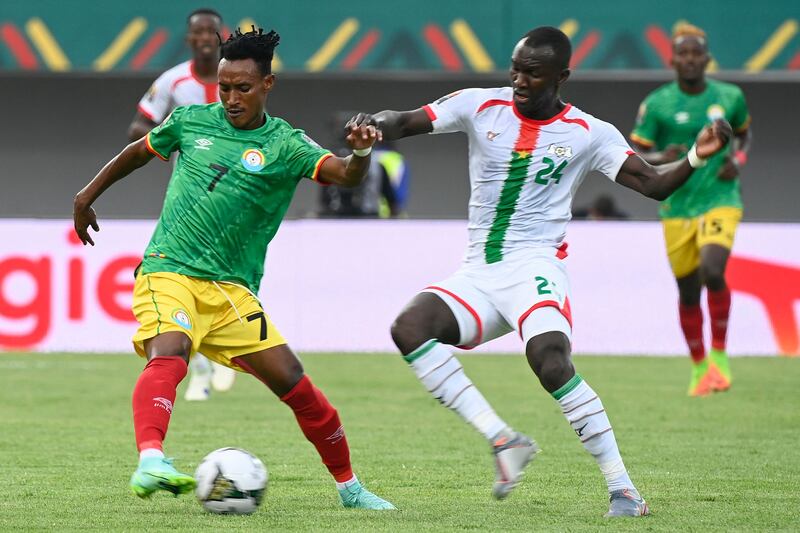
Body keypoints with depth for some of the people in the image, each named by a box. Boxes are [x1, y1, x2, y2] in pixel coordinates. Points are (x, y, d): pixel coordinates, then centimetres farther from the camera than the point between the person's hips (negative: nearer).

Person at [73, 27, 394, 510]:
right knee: (169, 353, -32)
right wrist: (88, 195, 33)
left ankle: (349, 487, 15)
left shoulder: (285, 145, 0)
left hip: (231, 289, 1)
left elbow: (344, 175, -18)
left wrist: (360, 154, -41)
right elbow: (139, 152, 26)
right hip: (168, 274, -1)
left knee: (291, 380, -3)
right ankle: (150, 463, -53)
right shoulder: (191, 121, 6)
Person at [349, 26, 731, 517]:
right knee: (409, 328, -23)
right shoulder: (482, 107, 6)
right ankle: (502, 439, -18)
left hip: (534, 268, -4)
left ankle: (622, 488, -22)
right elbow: (403, 123, 0)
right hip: (477, 274, 4)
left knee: (551, 363, -31)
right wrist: (375, 125, -23)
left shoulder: (589, 134, 1)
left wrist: (697, 158, -20)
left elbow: (655, 185, -1)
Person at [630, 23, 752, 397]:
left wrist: (738, 161, 0)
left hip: (720, 202, -1)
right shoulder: (657, 104, -3)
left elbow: (744, 134, 20)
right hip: (677, 209, 1)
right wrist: (661, 158, -22)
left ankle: (719, 353, -5)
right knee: (688, 293, 7)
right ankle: (699, 367, 29)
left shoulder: (730, 97, 1)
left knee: (712, 272, -25)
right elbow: (635, 156, -1)